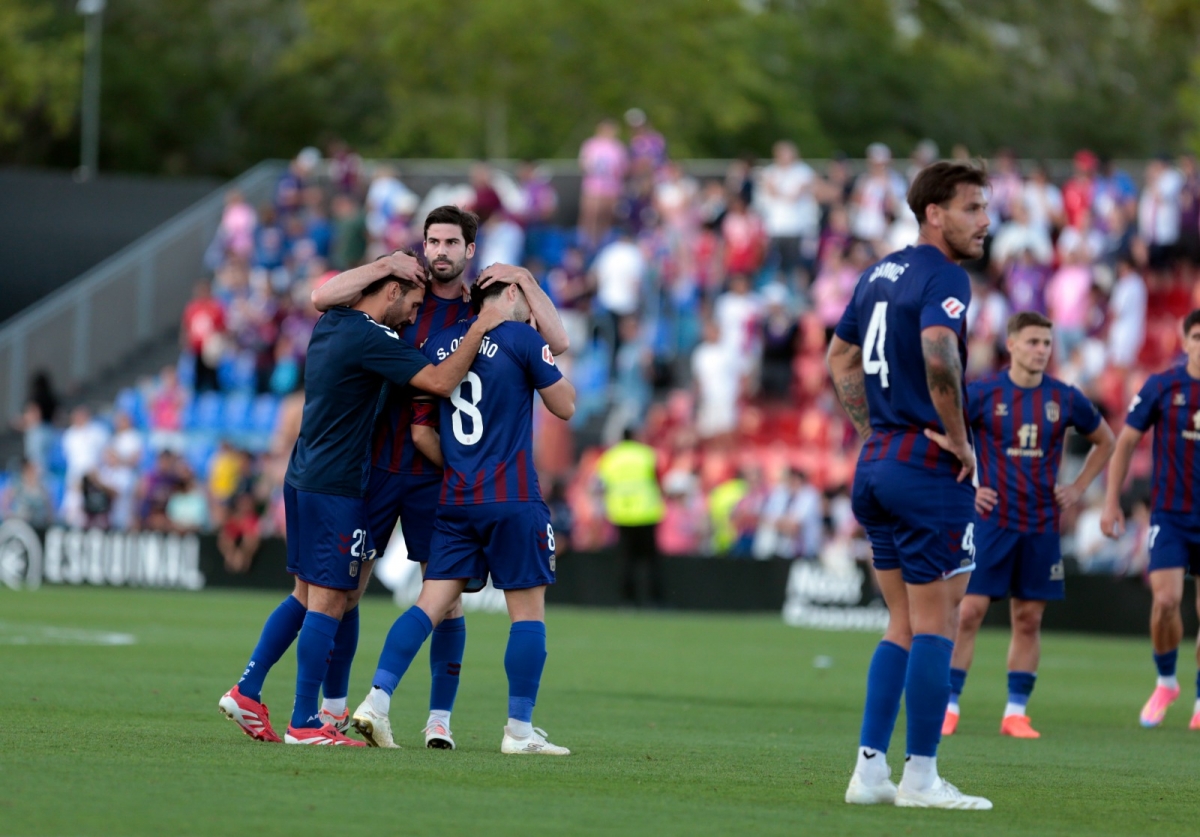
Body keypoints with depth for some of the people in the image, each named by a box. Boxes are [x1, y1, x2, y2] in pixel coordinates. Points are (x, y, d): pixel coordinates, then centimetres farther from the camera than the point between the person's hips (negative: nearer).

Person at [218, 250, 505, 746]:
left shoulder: (330, 325, 10)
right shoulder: (369, 338, -17)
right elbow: (441, 382, -21)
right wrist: (479, 330, -10)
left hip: (303, 478, 10)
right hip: (335, 487, -10)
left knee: (307, 596, 16)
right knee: (329, 602, -4)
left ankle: (247, 694, 15)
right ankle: (304, 724, -2)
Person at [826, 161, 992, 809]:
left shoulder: (882, 272, 15)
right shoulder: (944, 276, -12)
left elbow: (840, 356, 24)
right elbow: (938, 351, -30)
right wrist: (958, 437, -18)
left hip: (876, 462, 9)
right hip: (928, 466, -9)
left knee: (904, 623, 14)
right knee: (935, 623, -2)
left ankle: (869, 769, 11)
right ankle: (920, 779, -1)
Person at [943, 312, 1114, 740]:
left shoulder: (1065, 399, 3)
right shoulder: (982, 393, -5)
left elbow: (1104, 442, 19)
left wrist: (1078, 488, 9)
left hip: (1042, 526, 3)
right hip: (991, 521, -3)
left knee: (1029, 619, 4)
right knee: (969, 611, -7)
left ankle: (1016, 712, 11)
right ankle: (948, 706, -2)